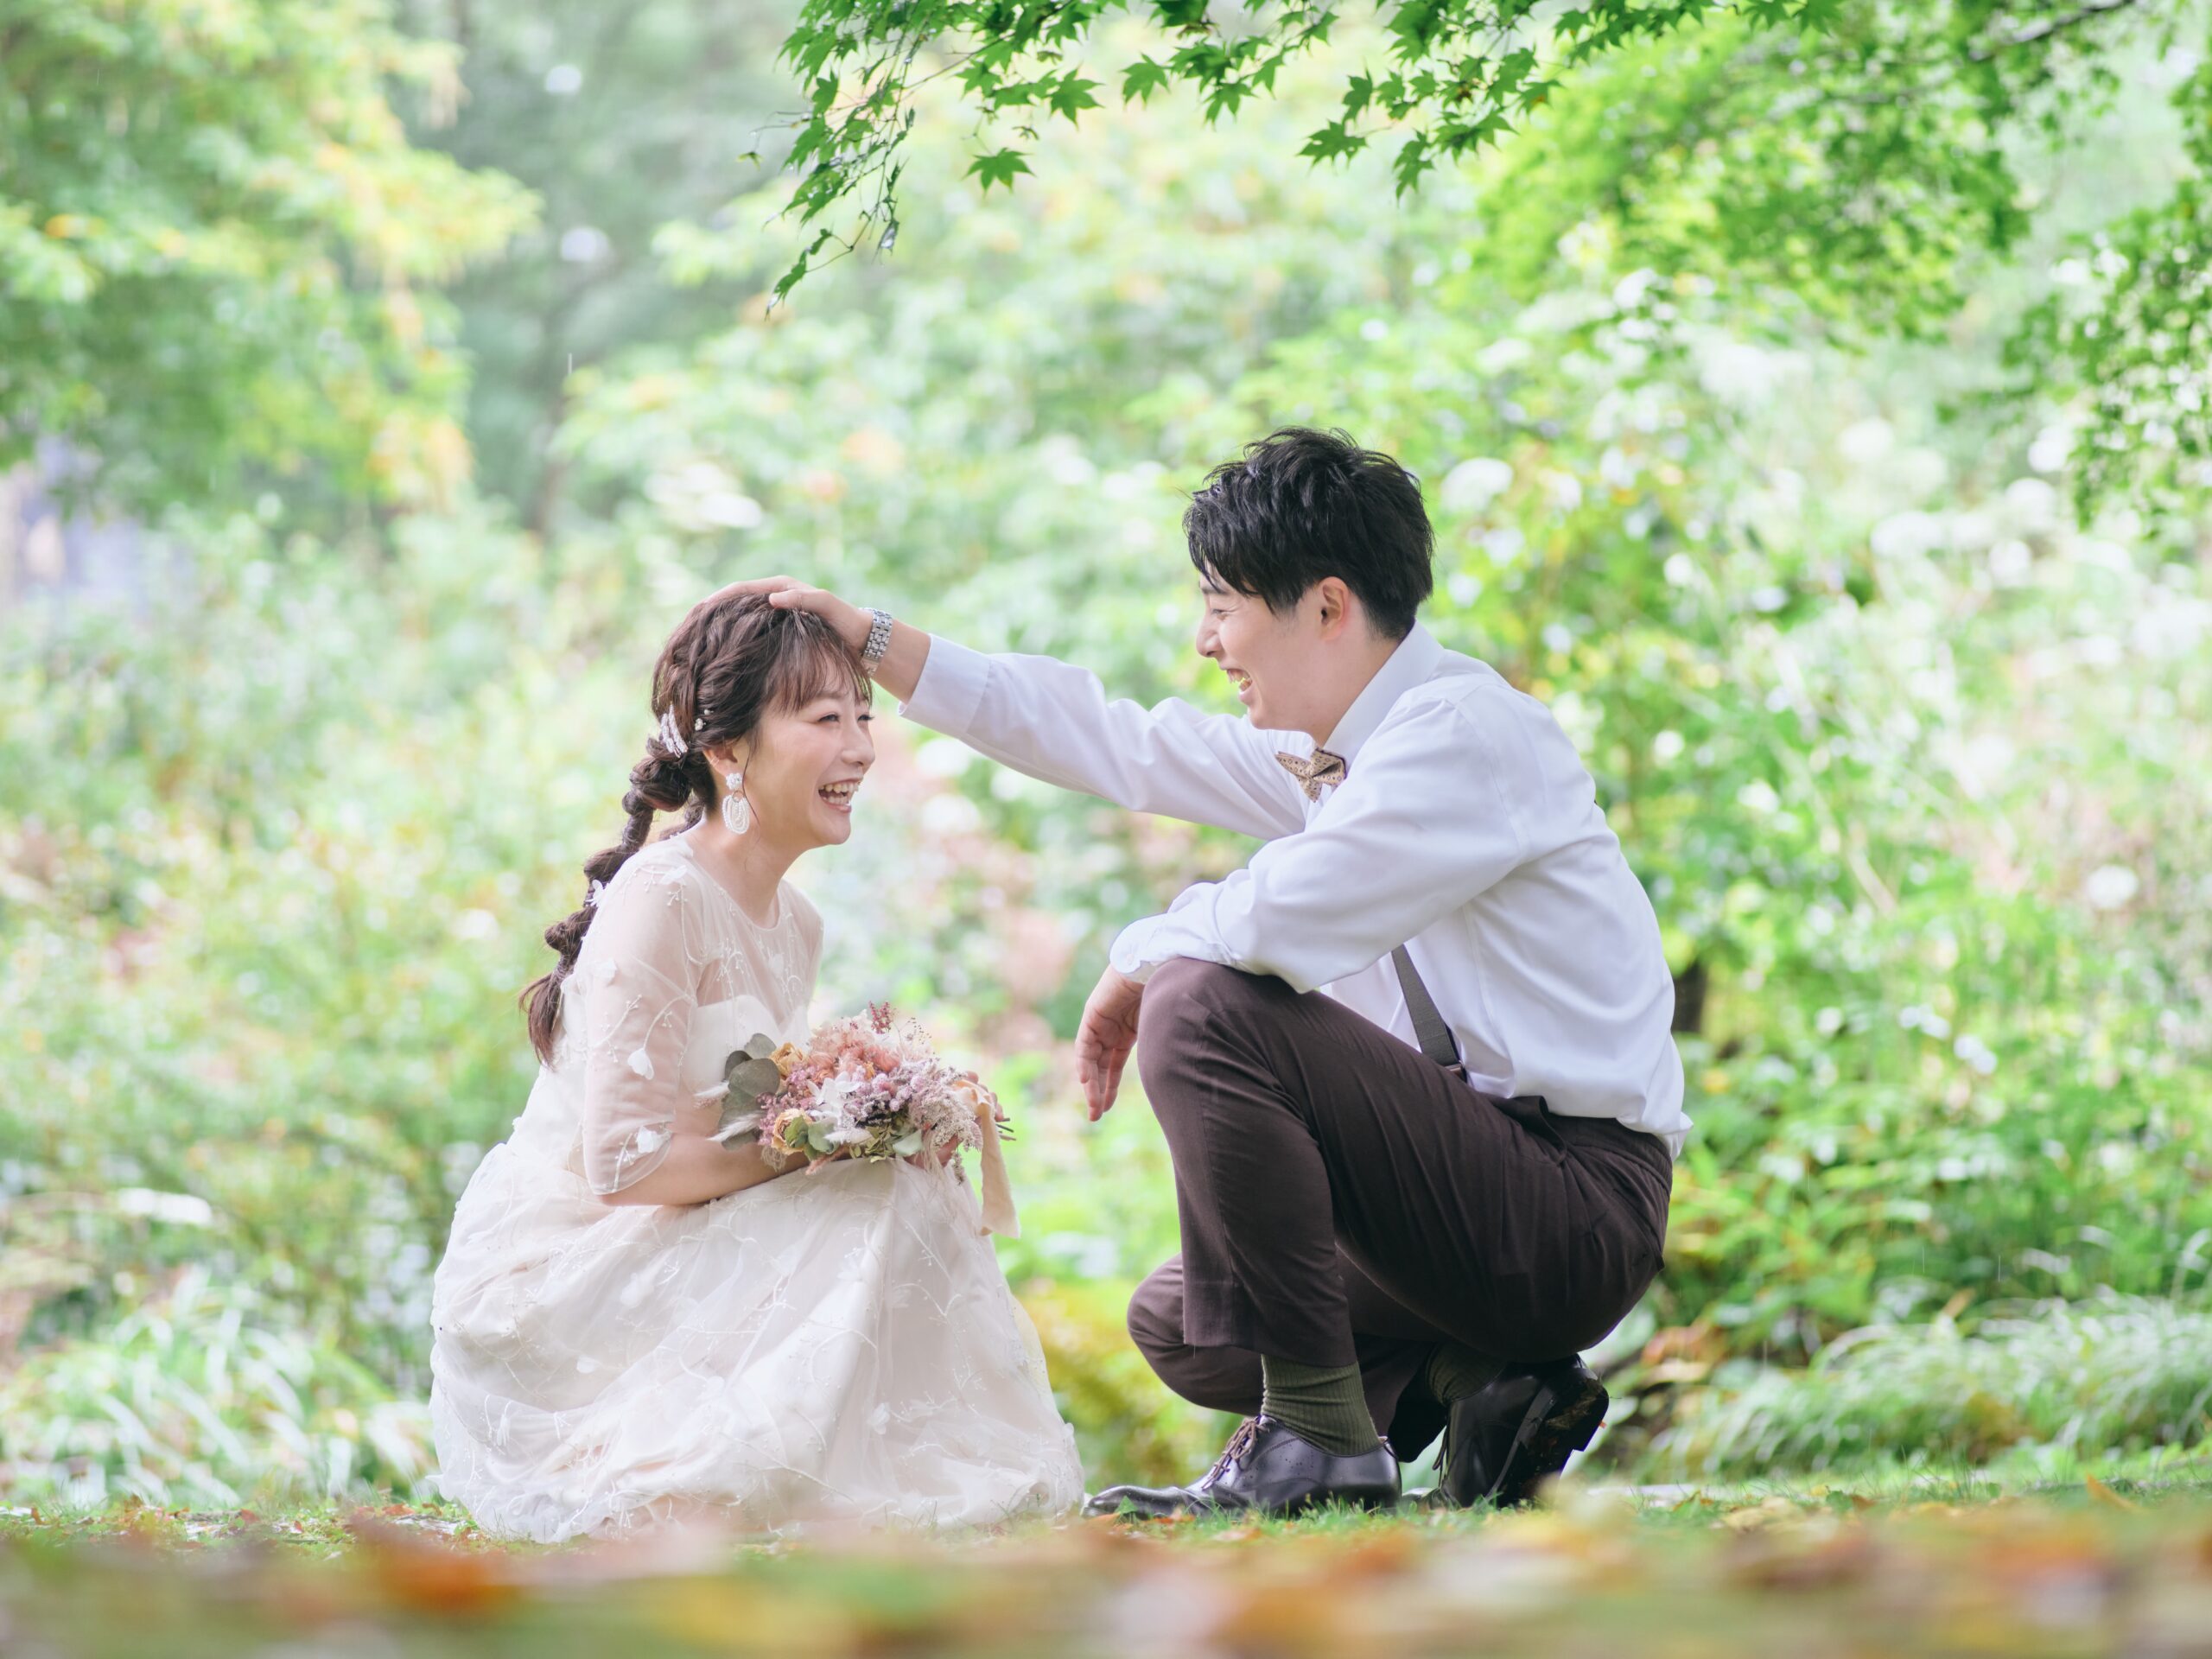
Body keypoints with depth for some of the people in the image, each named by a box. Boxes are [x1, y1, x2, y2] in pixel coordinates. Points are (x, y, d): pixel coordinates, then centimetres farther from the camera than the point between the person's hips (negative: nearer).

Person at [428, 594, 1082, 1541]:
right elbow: (625, 1162, -22)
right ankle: (662, 1491, -20)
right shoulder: (662, 901, -17)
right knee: (883, 1198, -19)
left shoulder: (792, 922, 12)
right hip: (548, 1277, -9)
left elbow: (741, 1137, 12)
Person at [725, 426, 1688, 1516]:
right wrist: (872, 641, 21)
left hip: (1578, 1205, -10)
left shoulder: (1462, 732, -17)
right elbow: (1121, 747, 20)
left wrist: (1138, 965, -4)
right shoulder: (1330, 748, 13)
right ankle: (1488, 1383, 6)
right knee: (1175, 1327, 20)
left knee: (1203, 1006, -22)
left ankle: (1319, 1436, -18)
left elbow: (1274, 918, -26)